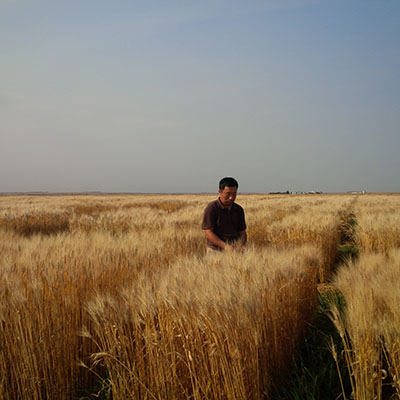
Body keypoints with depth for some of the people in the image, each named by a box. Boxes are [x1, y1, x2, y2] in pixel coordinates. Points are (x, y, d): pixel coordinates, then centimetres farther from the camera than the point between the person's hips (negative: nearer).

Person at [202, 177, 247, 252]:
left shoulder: (239, 210, 13)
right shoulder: (211, 208, -4)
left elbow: (242, 231, 18)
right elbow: (208, 233, -10)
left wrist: (241, 245, -4)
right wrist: (225, 246, -19)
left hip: (235, 249, 4)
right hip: (216, 250, -4)